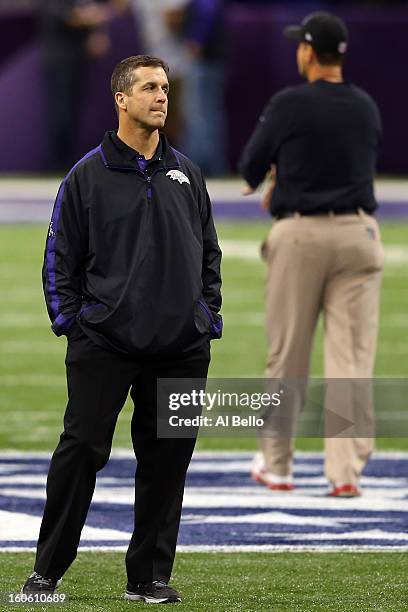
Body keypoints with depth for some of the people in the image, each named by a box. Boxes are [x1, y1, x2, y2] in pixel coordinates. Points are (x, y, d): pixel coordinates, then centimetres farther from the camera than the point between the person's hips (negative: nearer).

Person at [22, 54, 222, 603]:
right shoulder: (88, 176, 1)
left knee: (166, 458, 4)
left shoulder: (186, 174, 13)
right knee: (81, 450, -5)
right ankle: (47, 569, 4)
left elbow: (209, 252, 19)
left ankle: (150, 574, 12)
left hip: (181, 348, 4)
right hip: (103, 345, -4)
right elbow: (60, 256, 3)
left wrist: (209, 315, 10)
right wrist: (69, 319, -5)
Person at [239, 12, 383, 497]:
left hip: (300, 234, -3)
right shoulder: (367, 109, 7)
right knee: (351, 356, 0)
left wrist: (263, 180, 27)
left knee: (286, 355, 9)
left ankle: (276, 465, 19)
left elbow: (251, 168, 1)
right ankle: (345, 471, -6)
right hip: (357, 232, 3)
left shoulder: (289, 105, -8)